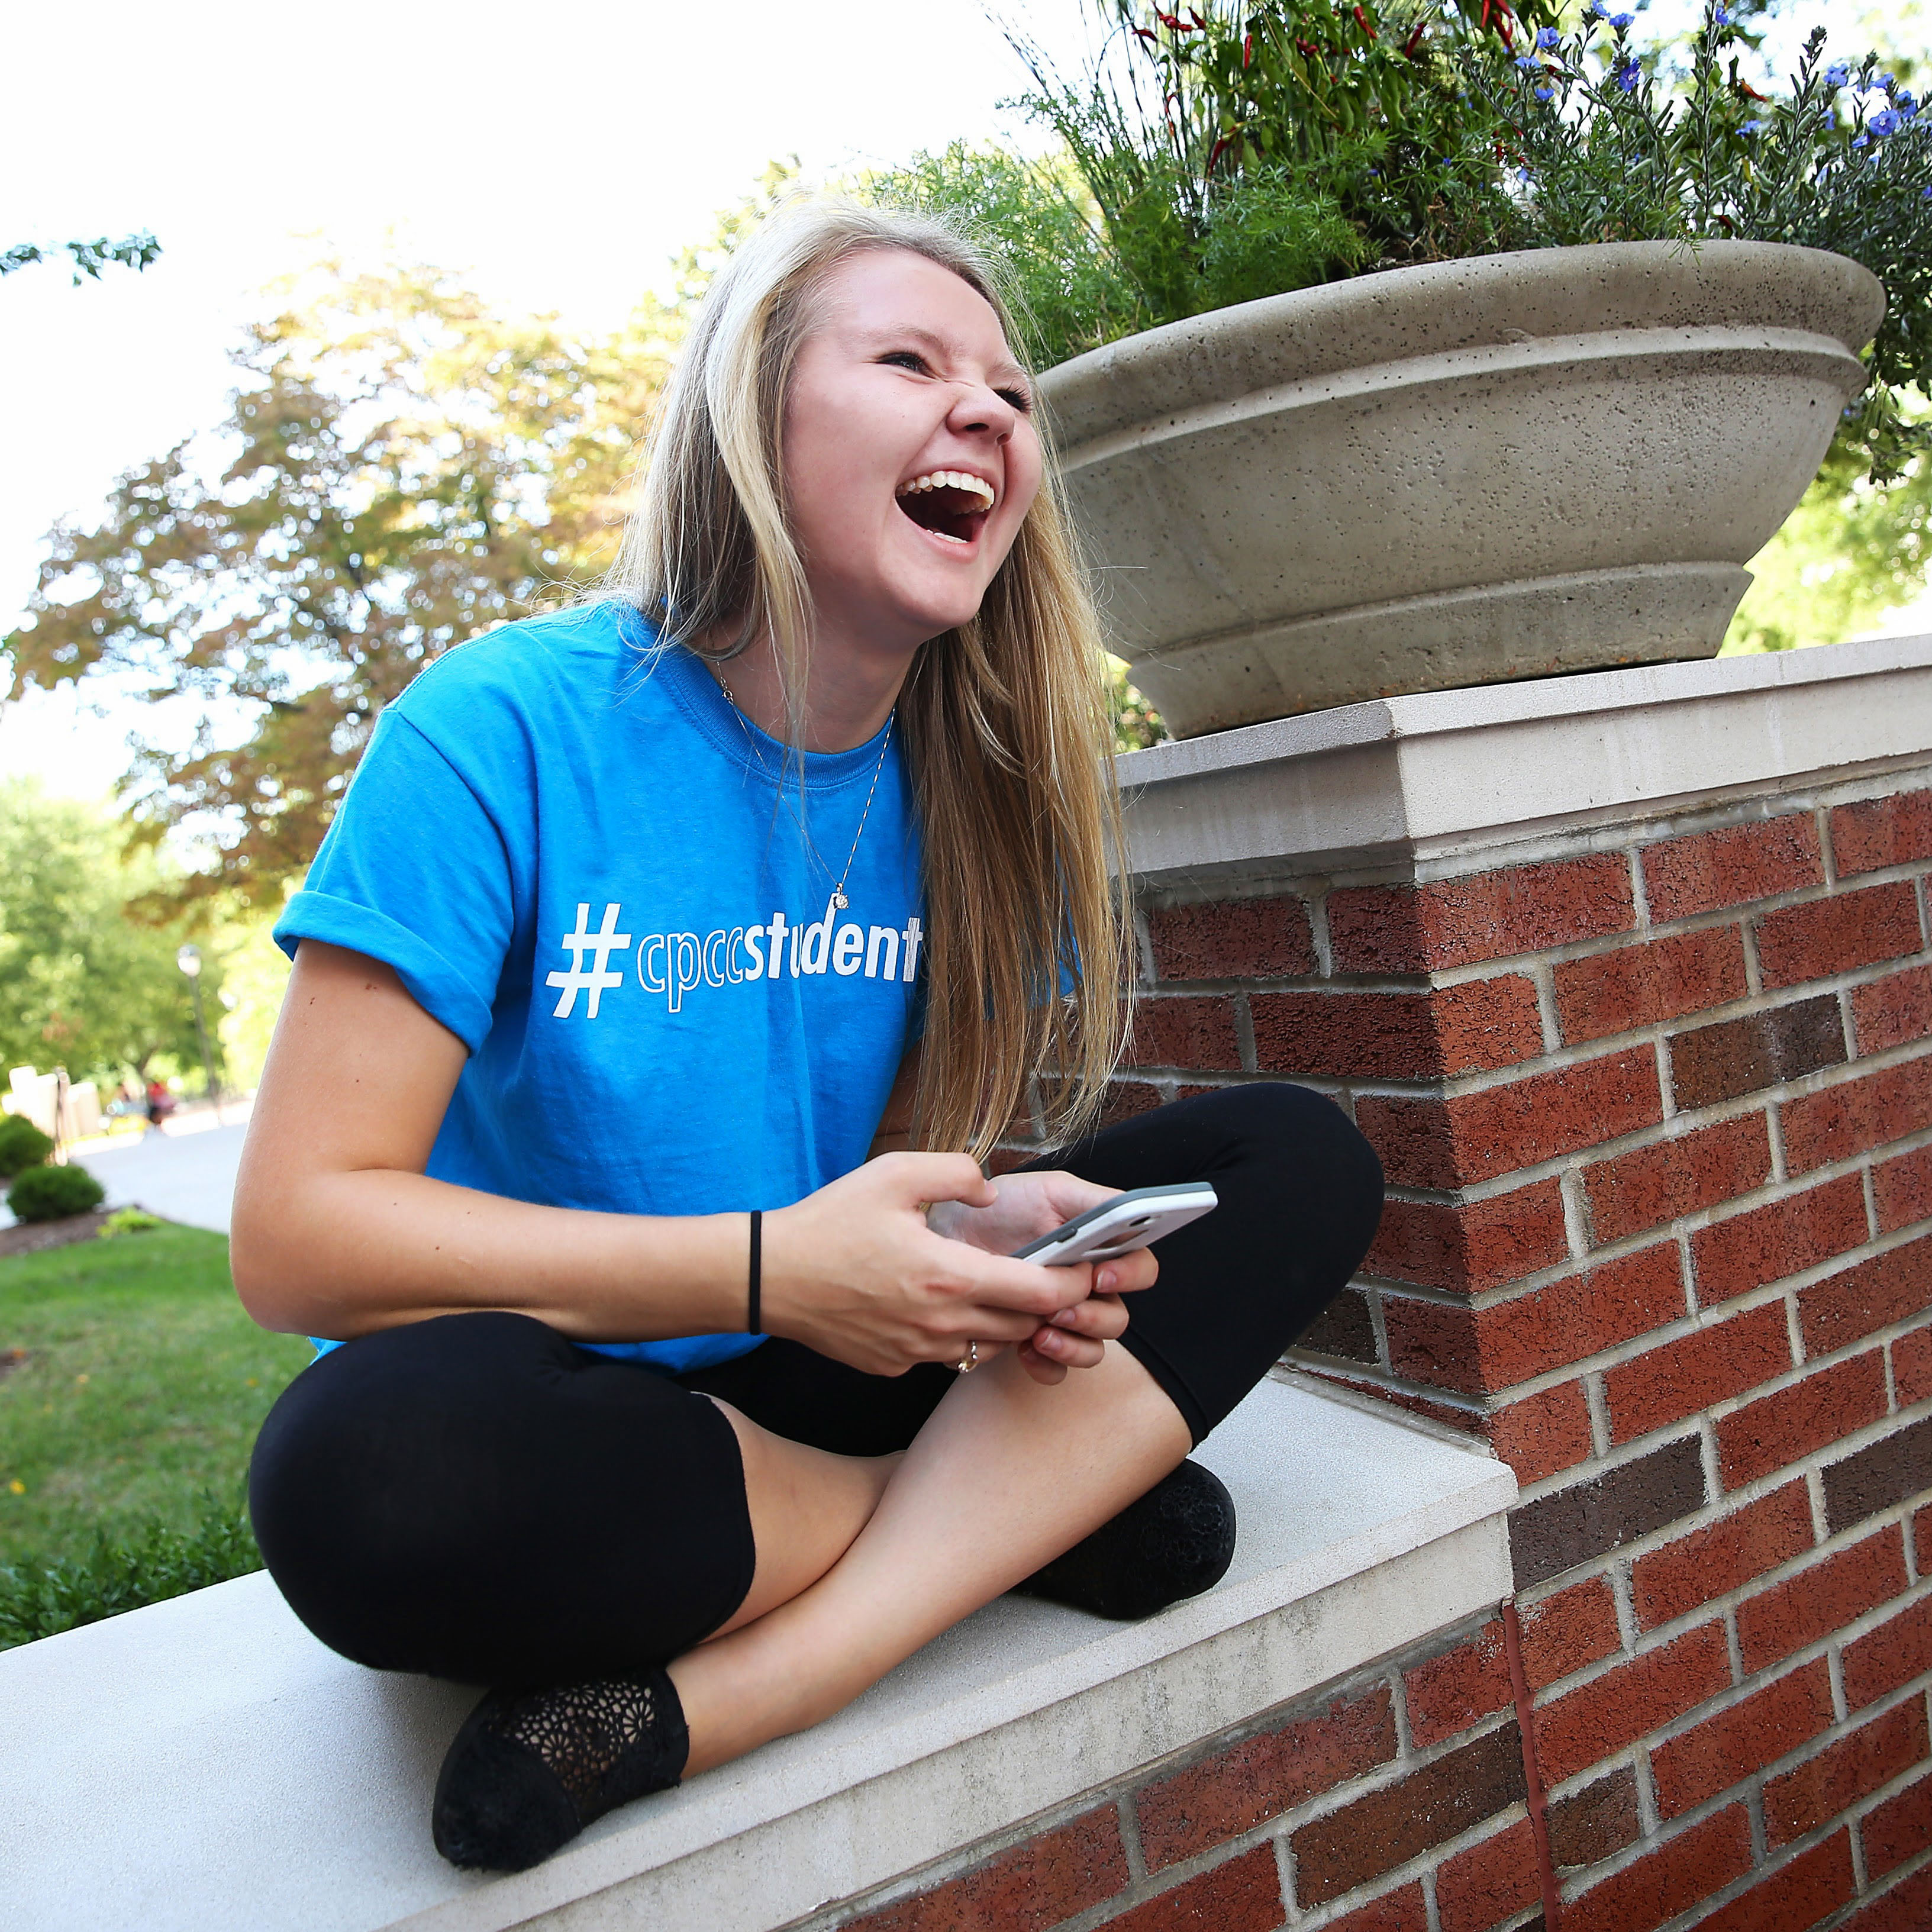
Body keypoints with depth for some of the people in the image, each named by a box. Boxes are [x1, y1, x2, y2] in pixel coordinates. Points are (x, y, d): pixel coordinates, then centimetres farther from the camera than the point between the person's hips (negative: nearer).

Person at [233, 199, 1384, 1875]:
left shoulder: (968, 782, -1)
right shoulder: (505, 731, -15)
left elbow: (908, 1159, 7)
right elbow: (297, 1233, -19)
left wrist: (983, 1231, -18)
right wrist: (771, 1269, -26)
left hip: (840, 1382, 5)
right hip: (555, 1423, -4)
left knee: (1298, 1163, -11)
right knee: (376, 1466, -38)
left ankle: (708, 1705, -20)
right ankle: (1029, 1512, -13)